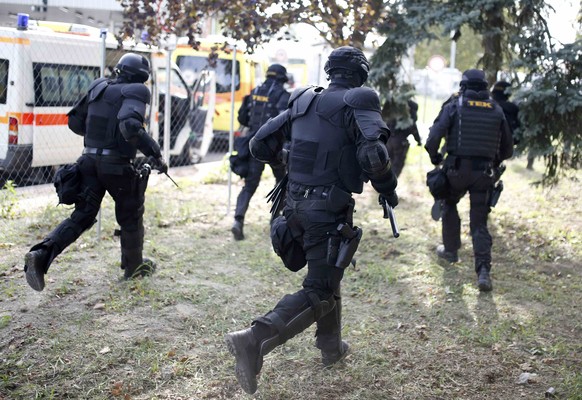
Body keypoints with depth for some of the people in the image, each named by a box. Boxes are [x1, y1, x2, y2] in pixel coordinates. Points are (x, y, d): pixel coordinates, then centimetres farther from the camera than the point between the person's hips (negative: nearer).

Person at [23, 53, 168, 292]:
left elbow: (74, 122, 15)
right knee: (131, 216, 16)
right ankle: (133, 266, 32)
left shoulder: (98, 87, 9)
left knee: (82, 216, 8)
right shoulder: (136, 92, -11)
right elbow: (130, 126, -29)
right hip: (118, 166, -5)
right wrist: (155, 153, -23)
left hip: (90, 162, 6)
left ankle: (41, 255, -11)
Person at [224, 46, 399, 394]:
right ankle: (254, 340, -19)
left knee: (326, 275, 26)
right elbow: (374, 155, -25)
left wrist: (286, 157, 30)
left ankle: (332, 346, 38)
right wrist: (388, 190, -7)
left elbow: (260, 146, 11)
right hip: (329, 209, -7)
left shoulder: (302, 101, 8)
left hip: (296, 205, 7)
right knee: (319, 293, -2)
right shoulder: (358, 103, -9)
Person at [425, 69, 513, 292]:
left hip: (457, 169, -2)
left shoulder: (455, 107, -3)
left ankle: (450, 250, 37)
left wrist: (435, 157, 6)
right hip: (484, 172, 2)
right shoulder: (497, 111, 8)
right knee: (479, 222, 4)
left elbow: (433, 138, -12)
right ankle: (483, 271, -9)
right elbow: (507, 149, 12)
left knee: (450, 206, 26)